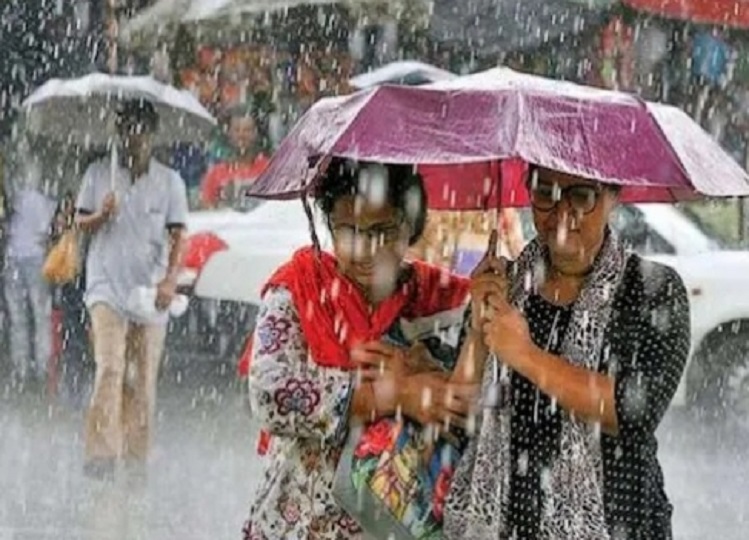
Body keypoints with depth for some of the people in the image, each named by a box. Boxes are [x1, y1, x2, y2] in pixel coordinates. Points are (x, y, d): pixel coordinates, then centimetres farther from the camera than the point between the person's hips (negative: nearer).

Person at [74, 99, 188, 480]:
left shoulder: (169, 181, 7)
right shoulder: (99, 174, 7)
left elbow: (177, 236, 2)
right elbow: (80, 223, 10)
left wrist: (170, 279, -12)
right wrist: (101, 214, -13)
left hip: (150, 291, 2)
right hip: (107, 286, -1)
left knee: (144, 379, 3)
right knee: (110, 368, -17)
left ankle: (136, 458, 11)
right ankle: (101, 454, -21)